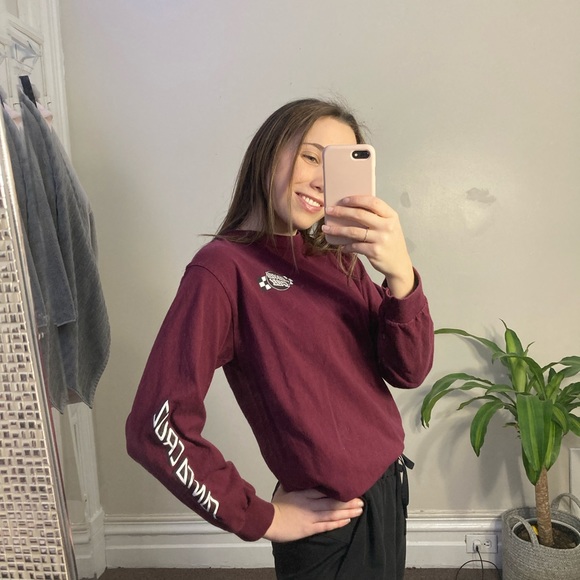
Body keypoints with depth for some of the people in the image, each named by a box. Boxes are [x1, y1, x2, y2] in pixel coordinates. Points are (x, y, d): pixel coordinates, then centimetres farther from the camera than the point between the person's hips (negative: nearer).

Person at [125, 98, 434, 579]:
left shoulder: (338, 259, 1)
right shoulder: (225, 268, -19)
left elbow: (408, 371, -6)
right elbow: (158, 427, -24)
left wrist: (400, 275, -23)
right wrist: (260, 519, -14)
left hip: (389, 489, 7)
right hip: (334, 526, -7)